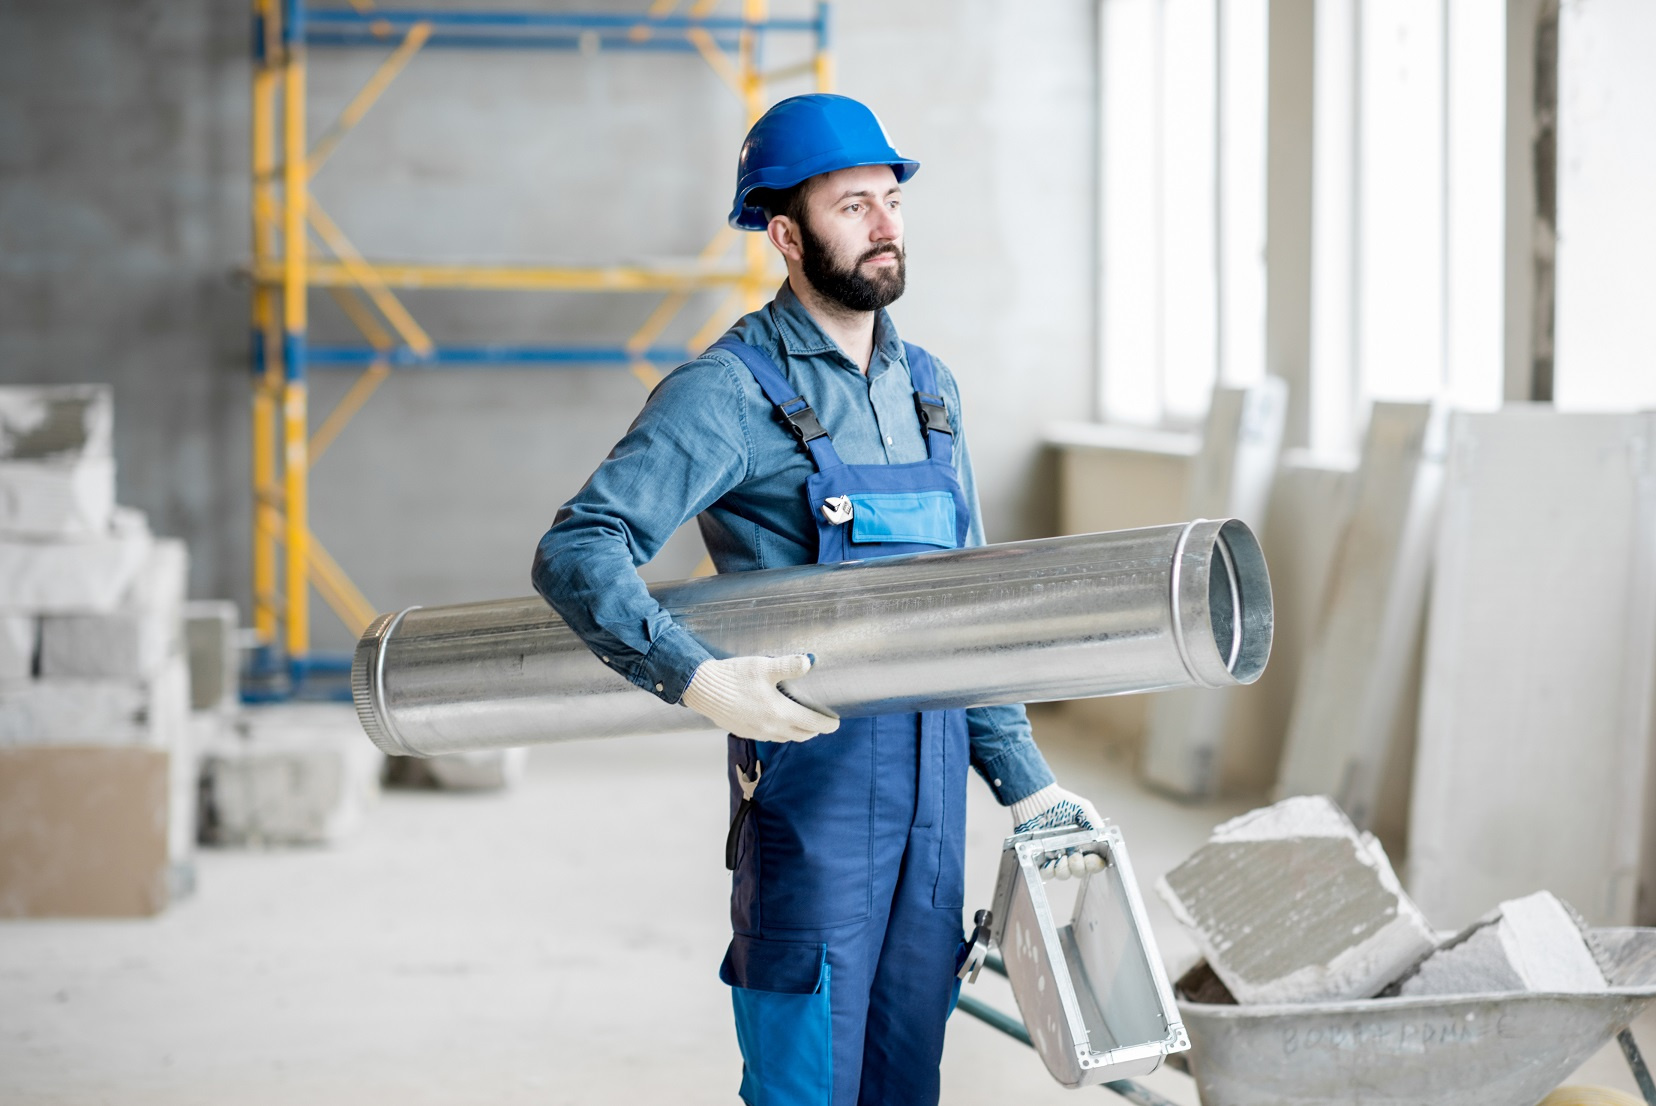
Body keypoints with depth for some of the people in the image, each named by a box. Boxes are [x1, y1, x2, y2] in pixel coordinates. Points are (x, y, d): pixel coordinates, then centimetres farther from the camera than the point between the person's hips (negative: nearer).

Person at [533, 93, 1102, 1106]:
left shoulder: (929, 390, 14)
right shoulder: (733, 393, -8)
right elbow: (578, 550, -17)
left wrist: (1023, 781, 17)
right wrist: (698, 679, -29)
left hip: (931, 786, 7)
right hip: (811, 772, -6)